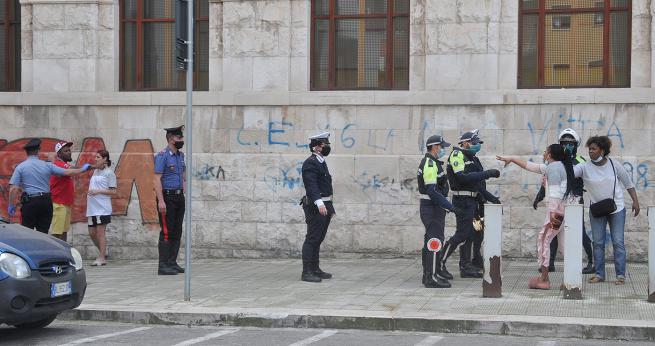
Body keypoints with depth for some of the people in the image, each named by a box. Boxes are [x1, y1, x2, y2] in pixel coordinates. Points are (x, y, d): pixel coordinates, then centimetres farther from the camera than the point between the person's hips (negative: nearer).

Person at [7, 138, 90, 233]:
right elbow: (67, 172, 8)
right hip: (46, 202, 2)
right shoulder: (47, 165, 3)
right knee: (43, 233, 8)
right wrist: (82, 169, 22)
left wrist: (11, 205, 1)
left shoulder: (20, 167, -2)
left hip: (29, 202, -2)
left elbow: (13, 188, -8)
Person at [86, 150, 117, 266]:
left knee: (100, 231, -7)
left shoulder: (109, 173, -5)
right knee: (92, 233, 9)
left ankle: (101, 258, -2)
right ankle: (102, 254, 24)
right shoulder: (95, 171, 16)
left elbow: (113, 191, -8)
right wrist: (90, 192, 9)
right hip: (92, 207, 8)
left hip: (102, 207, -8)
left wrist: (98, 191, -15)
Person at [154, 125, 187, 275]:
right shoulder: (162, 156, -11)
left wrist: (184, 192, 16)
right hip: (167, 197, -8)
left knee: (177, 232, 9)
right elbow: (157, 179, -16)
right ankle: (163, 266, -6)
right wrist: (161, 201, -22)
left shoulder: (180, 155, 14)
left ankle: (172, 263, 15)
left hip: (179, 197, 8)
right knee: (167, 232, -8)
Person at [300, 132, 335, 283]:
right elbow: (311, 185, -25)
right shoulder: (310, 163, -13)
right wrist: (319, 203, -37)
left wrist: (330, 206, 25)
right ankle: (307, 272, -8)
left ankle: (315, 269, 20)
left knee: (318, 239, 14)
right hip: (315, 207, -10)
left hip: (325, 206, 10)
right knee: (312, 239, -9)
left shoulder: (321, 162, 19)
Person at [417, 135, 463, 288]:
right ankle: (432, 277, -11)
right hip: (432, 208, -11)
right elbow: (432, 191, -25)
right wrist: (450, 206, -27)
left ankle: (429, 274, 20)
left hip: (434, 207, 11)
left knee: (430, 241, 14)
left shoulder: (432, 163, 16)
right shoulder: (430, 164, -17)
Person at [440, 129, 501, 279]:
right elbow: (463, 177, -24)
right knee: (462, 234, -12)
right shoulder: (457, 155, -10)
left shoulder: (472, 159, 20)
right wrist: (487, 174, -24)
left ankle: (466, 267, 14)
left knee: (471, 233, 10)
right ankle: (439, 263, -8)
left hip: (473, 201, 9)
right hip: (463, 200, -9)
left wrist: (491, 198, 17)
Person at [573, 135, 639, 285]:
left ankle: (620, 275, 2)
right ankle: (599, 274, 14)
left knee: (618, 242, -2)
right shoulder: (585, 168, -9)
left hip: (617, 208, -1)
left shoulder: (614, 165, -7)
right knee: (598, 243, 5)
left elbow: (627, 182, 4)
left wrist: (635, 201, 2)